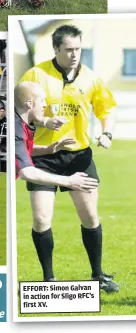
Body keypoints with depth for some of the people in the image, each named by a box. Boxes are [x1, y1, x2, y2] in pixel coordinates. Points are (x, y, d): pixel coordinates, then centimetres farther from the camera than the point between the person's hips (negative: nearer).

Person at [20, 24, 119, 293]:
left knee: (90, 216, 6)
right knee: (41, 220, -5)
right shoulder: (36, 75, -9)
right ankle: (49, 279, 11)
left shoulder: (90, 78, -1)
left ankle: (98, 275, 22)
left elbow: (107, 107, 13)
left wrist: (106, 133, -5)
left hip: (79, 153, 2)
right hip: (43, 155, -2)